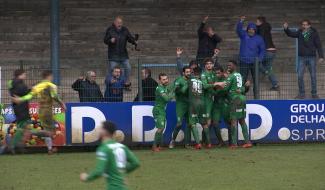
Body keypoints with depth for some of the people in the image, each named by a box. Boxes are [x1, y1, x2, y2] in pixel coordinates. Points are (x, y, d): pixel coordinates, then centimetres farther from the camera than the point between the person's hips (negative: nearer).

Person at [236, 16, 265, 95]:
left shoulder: (259, 38, 4)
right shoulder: (243, 35, 2)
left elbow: (262, 50, 9)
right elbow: (238, 30, -17)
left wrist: (260, 58, -8)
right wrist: (241, 22, -37)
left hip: (254, 62, 1)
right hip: (244, 62, -1)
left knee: (256, 79, 4)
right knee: (242, 80, -2)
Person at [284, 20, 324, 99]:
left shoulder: (314, 33, -3)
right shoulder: (300, 33, 3)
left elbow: (319, 45, -3)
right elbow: (291, 34, -8)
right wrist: (286, 28, -29)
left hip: (311, 57, -2)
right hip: (302, 57, 2)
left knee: (313, 76, 4)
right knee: (300, 76, -2)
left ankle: (314, 94, 12)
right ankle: (301, 94, 6)